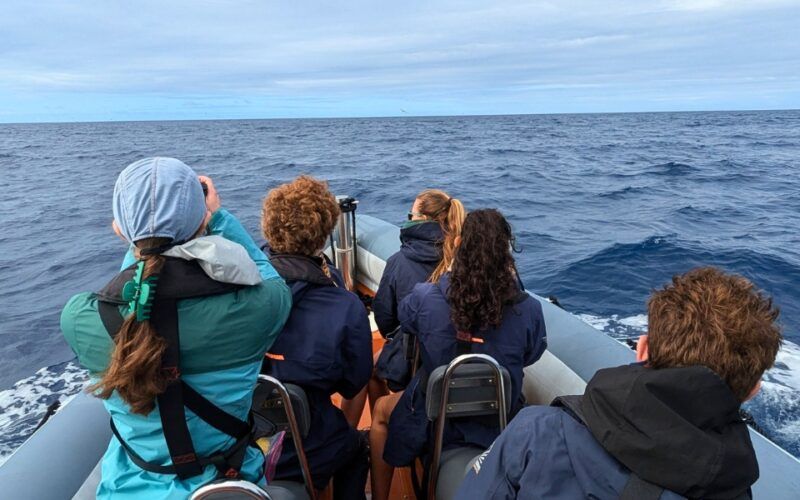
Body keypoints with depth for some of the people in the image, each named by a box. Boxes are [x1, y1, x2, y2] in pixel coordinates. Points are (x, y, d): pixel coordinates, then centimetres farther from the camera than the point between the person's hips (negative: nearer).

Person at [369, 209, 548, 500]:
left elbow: (404, 316, 1)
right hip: (500, 424, 2)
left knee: (382, 409, 29)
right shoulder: (528, 308, -20)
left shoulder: (425, 298, -24)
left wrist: (449, 271, 8)